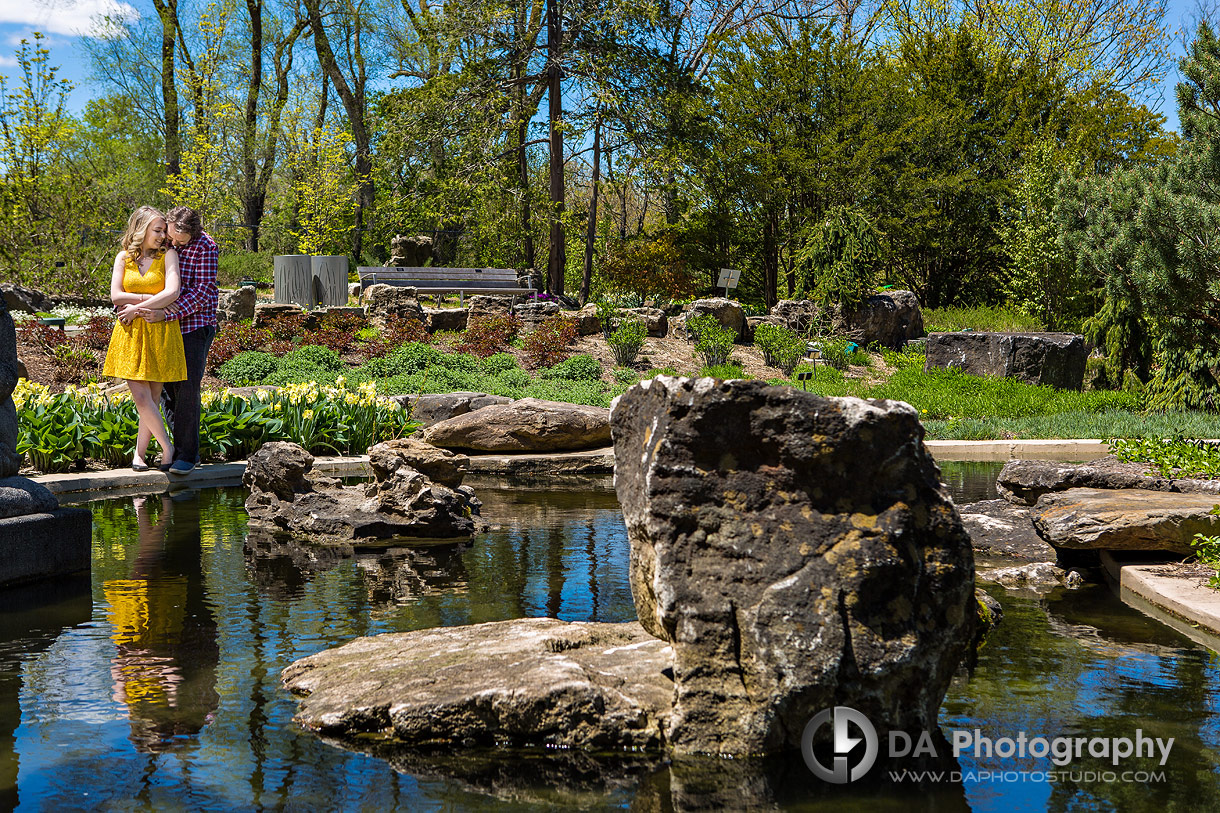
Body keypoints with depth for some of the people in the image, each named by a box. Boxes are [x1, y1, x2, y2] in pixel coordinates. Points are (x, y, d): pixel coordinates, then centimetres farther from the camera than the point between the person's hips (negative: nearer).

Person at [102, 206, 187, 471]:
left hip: (159, 332, -1)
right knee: (140, 397, -6)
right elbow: (116, 296, -2)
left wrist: (137, 307, -12)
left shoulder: (168, 255, 0)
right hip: (130, 333, 1)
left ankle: (139, 453, 14)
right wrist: (150, 297, -11)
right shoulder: (124, 257, 7)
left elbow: (172, 293, -13)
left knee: (152, 398, 1)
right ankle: (167, 446, 10)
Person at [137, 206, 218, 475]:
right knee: (168, 390, 5)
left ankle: (187, 455, -5)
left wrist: (165, 314, -23)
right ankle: (180, 449, 14)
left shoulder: (206, 247, -10)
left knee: (187, 388, -10)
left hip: (195, 326, -6)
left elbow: (202, 292, -15)